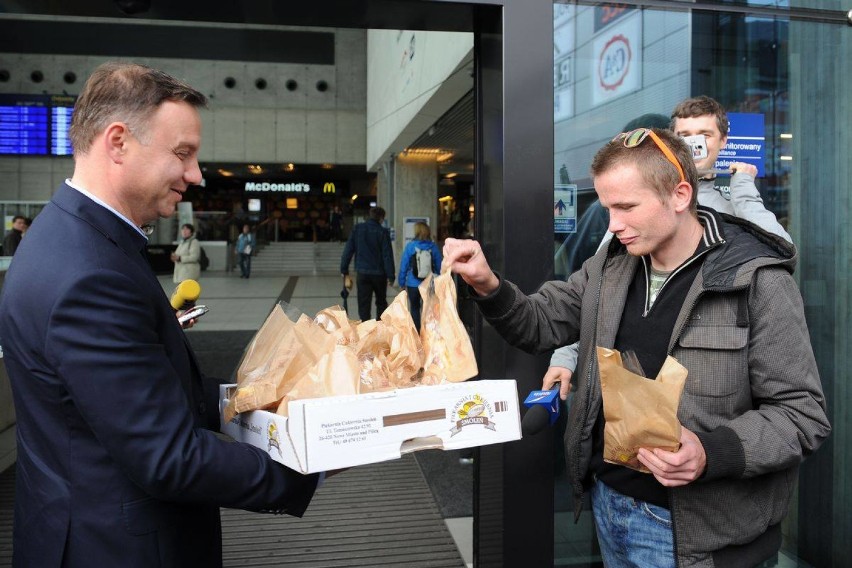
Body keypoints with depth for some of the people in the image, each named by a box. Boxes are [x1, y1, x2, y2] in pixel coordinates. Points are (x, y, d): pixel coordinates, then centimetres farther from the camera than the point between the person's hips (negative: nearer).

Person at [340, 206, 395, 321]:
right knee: (381, 303, 18)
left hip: (362, 273, 1)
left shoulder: (357, 229, 1)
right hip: (379, 273, -1)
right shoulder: (383, 232, -6)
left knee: (364, 305, 3)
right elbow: (388, 255, -8)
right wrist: (390, 276, -4)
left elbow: (348, 250, 0)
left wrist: (344, 270, 5)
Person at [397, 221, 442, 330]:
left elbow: (404, 265, -5)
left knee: (414, 308, 15)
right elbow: (439, 266, 3)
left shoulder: (410, 246, -8)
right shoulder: (433, 247, -2)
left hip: (413, 284, -1)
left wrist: (402, 282, 5)